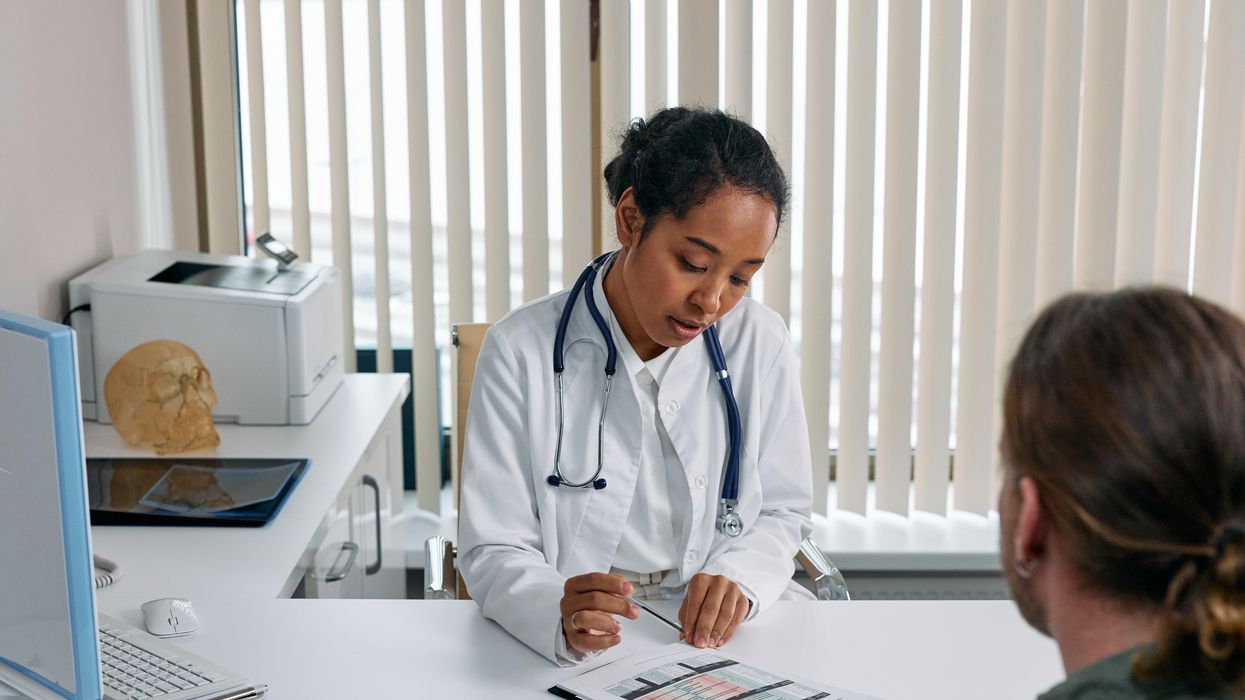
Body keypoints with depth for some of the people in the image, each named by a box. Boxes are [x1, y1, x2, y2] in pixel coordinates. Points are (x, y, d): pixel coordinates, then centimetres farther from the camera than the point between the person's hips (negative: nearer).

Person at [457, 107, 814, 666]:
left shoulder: (760, 343, -1)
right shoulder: (522, 351, -9)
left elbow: (782, 513, 7)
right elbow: (495, 552, -9)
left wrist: (737, 578, -15)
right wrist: (560, 614, -31)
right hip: (563, 649, -3)